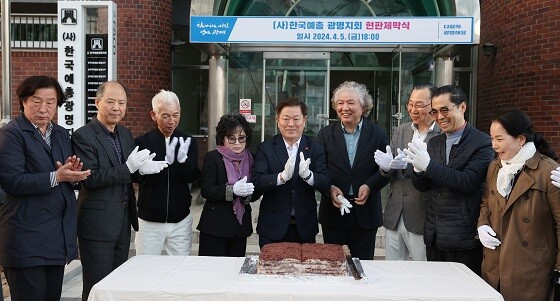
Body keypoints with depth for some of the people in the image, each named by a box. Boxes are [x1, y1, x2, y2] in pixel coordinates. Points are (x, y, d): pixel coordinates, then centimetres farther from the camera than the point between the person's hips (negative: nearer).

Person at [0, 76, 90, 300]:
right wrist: (56, 177, -25)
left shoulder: (62, 134, 15)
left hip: (59, 235, 7)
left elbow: (71, 179, 16)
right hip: (26, 237, -6)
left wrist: (72, 174, -7)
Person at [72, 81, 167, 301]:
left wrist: (143, 168, -7)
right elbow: (90, 178, -19)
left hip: (123, 221, 7)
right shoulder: (83, 136, -12)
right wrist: (128, 167, -25)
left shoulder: (126, 134, 10)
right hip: (97, 223, -7)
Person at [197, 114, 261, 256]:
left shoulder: (250, 159, 8)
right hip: (215, 225, -4)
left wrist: (248, 193, -14)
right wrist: (232, 190, -25)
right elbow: (206, 190, -13)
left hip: (241, 226, 4)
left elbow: (256, 194, 9)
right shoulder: (212, 157, -4)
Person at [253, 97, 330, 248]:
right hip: (272, 228, -1)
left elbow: (326, 184, -6)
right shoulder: (265, 148, -2)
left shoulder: (315, 148, 1)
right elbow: (256, 181, -13)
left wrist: (308, 175, -26)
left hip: (305, 228, 1)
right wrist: (282, 176, -29)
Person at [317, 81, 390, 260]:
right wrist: (330, 188, -14)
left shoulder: (378, 134, 2)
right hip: (333, 210, 1)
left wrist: (370, 186, -15)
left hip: (366, 212, 0)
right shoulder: (326, 134, 4)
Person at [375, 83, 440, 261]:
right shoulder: (400, 131, 9)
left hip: (422, 219, -5)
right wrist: (386, 167, -15)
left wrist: (408, 165, -30)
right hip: (394, 217, 5)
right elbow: (389, 174, 8)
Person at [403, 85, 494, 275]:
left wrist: (428, 164, -25)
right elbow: (422, 186, 9)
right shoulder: (433, 143, 11)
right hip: (434, 237, 6)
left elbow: (469, 182, -20)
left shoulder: (482, 143, -8)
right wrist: (418, 167, -12)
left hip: (464, 239, -6)